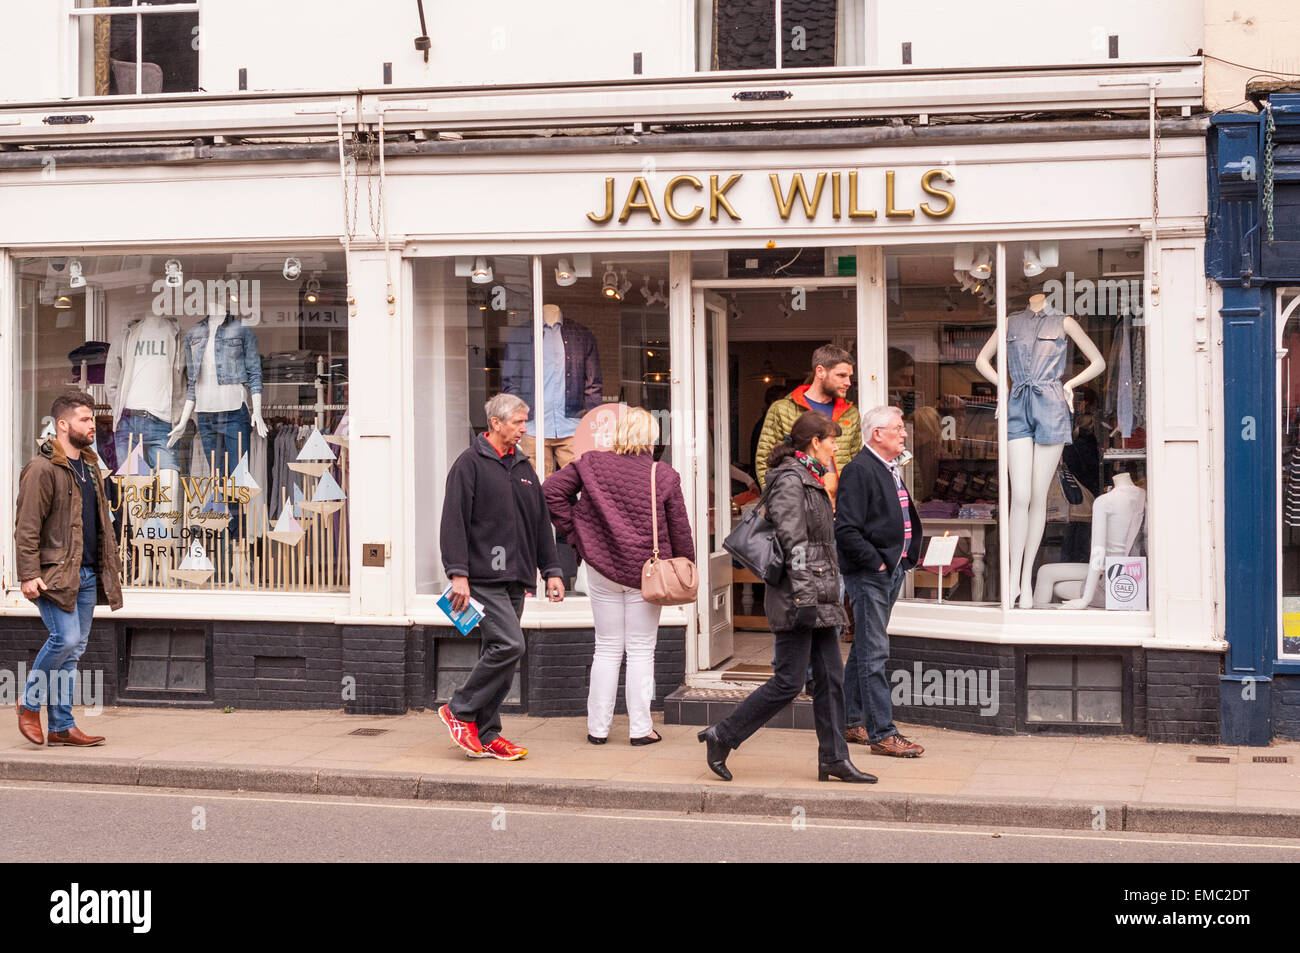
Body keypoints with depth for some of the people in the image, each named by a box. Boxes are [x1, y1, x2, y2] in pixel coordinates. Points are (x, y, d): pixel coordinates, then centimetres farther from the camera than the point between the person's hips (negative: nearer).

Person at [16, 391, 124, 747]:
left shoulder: (90, 466, 18)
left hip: (87, 574, 8)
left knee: (75, 646, 7)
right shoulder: (42, 469, -9)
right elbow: (27, 527, -12)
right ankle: (30, 703, 5)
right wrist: (29, 574, -19)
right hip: (55, 572, -8)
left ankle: (61, 726, 12)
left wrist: (110, 566, 20)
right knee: (66, 638, -17)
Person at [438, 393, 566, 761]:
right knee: (509, 644, -18)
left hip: (514, 579, 7)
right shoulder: (470, 463, -4)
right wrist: (458, 574, -17)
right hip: (483, 577, -7)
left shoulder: (523, 468, 19)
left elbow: (541, 522, 24)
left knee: (500, 653, 7)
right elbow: (454, 521, -10)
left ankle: (486, 735, 12)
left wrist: (551, 571, 17)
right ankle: (459, 710, -4)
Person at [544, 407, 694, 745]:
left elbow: (552, 489, -5)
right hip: (646, 572, -2)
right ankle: (640, 727, 9)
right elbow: (679, 530, -3)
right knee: (641, 651, 7)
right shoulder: (664, 476, -8)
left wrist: (573, 530, 1)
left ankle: (597, 727, 14)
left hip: (602, 568, 2)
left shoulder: (593, 463, -4)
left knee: (607, 649, 11)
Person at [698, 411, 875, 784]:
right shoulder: (790, 479, -12)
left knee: (831, 678, 7)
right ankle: (722, 737, 2)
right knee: (788, 681, -7)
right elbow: (793, 542, -19)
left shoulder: (811, 481, 18)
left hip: (820, 597, 10)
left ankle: (834, 759, 10)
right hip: (799, 597, -10)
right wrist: (805, 597, -23)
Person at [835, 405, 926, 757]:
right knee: (874, 654, -7)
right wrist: (876, 563, -18)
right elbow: (846, 530, -21)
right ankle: (882, 734, -5)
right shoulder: (859, 471, -15)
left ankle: (852, 723, 24)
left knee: (864, 650, 16)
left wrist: (906, 558, 16)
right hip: (869, 574, -10)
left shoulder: (892, 470, 15)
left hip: (892, 570, 10)